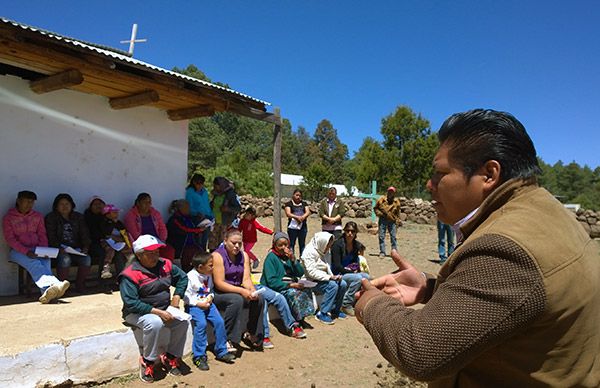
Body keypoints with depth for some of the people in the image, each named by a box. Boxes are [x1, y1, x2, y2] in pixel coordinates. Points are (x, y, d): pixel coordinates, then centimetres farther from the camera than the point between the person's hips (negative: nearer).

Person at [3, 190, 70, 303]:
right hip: (18, 251, -3)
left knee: (45, 261, -32)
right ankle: (53, 285, -60)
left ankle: (47, 291, -54)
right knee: (34, 263, -35)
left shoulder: (37, 216, 17)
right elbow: (10, 239, -4)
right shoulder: (8, 218, 5)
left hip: (36, 250, 3)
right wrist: (26, 251, -19)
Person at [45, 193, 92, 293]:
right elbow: (51, 237, -4)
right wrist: (59, 248, -22)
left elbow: (84, 234, 10)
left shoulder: (78, 217, 17)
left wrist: (85, 247, -8)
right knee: (65, 259, -35)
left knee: (87, 258, -25)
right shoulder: (51, 218, 7)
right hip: (59, 249, -3)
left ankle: (80, 284, -8)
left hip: (76, 249, 3)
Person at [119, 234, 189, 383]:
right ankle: (147, 362, -13)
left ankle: (170, 357, 4)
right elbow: (131, 303, -24)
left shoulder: (165, 264, 0)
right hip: (137, 313, -6)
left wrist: (177, 296, -2)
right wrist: (157, 312, -28)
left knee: (183, 321, -17)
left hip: (163, 310, 6)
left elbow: (182, 277, 14)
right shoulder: (130, 274, -19)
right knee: (155, 323, -35)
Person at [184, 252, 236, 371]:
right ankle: (199, 356, -13)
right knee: (201, 324, -27)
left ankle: (221, 352, 7)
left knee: (219, 322, -10)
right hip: (194, 306, -6)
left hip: (207, 304, 6)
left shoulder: (208, 276, 9)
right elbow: (186, 296, -14)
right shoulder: (191, 277, -13)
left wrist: (210, 297, -1)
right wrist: (198, 303, -20)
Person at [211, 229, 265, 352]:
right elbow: (219, 284, -21)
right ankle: (228, 341, -25)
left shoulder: (243, 256, 5)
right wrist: (241, 291, -28)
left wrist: (253, 290, -22)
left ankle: (252, 335, 3)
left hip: (237, 291, 6)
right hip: (217, 294, -6)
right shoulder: (217, 256, -15)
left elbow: (246, 279, 0)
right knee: (236, 299, -34)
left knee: (259, 299, -15)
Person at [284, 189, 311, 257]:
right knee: (291, 244, 0)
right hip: (292, 227, -3)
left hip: (303, 226, 3)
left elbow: (308, 212, 0)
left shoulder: (304, 204, 14)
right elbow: (288, 214, -10)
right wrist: (297, 217, -25)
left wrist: (302, 217, -20)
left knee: (302, 244, 10)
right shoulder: (289, 204, 3)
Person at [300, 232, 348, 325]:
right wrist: (329, 277, -26)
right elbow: (312, 272, -24)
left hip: (323, 278, 9)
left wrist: (333, 276, -5)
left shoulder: (321, 251, 12)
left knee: (343, 284, -9)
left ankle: (335, 310, 7)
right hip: (312, 281, -9)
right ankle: (322, 314, -19)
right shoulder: (310, 252, -17)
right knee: (333, 286, -29)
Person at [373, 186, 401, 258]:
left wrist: (397, 220, 7)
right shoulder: (381, 199, 0)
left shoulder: (396, 201, 5)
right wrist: (379, 213, -8)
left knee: (393, 237, 4)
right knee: (381, 237, 0)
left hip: (392, 221, 1)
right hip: (383, 220, -1)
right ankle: (382, 252, 7)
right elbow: (375, 208, 9)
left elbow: (398, 212, 16)